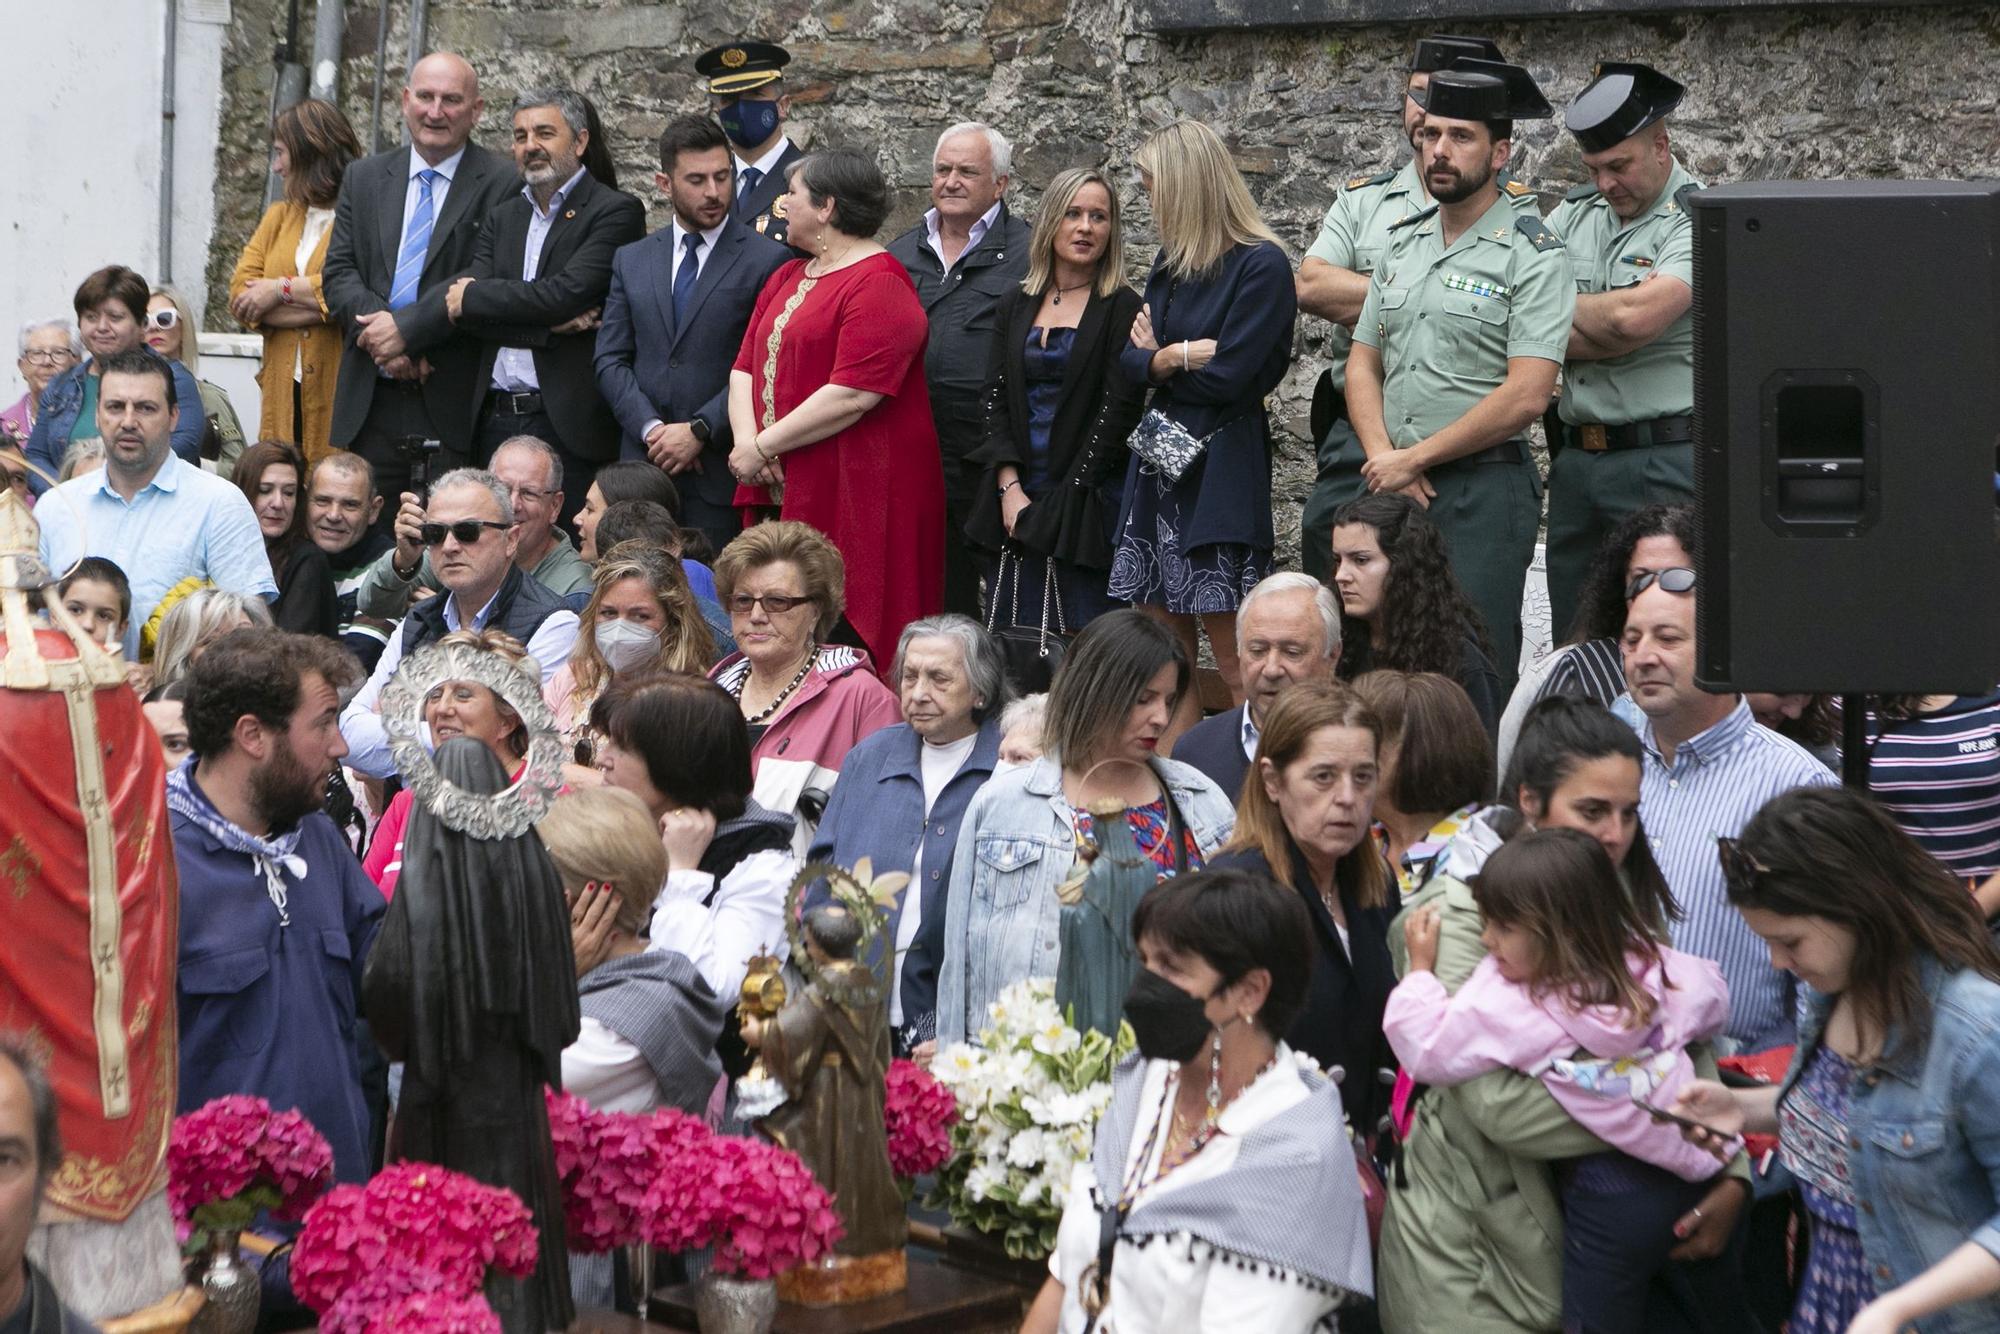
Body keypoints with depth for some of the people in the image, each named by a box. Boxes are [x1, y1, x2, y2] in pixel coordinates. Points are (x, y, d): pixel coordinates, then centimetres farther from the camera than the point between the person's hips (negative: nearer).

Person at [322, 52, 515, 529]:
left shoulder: (502, 185, -1)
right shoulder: (364, 178, 15)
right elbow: (338, 275, 8)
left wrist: (406, 328, -17)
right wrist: (380, 332, -10)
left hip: (453, 407, -4)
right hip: (370, 404, 4)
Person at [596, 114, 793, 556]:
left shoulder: (768, 260, 0)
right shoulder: (631, 260, 14)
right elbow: (610, 359, 10)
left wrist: (699, 431, -11)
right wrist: (651, 428, -5)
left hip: (722, 470, -4)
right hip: (643, 464, 4)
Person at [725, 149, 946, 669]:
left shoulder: (878, 285, -11)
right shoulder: (788, 278, 19)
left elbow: (853, 395, -20)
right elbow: (746, 368, 14)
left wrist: (763, 448, -14)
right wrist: (746, 440, -5)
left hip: (852, 498, -8)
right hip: (781, 490, 8)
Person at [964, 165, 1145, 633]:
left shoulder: (1123, 310, -1)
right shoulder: (1016, 307, 12)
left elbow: (1119, 410, -7)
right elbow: (996, 400, 8)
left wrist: (1066, 498, -11)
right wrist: (1010, 487, -5)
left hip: (1085, 502, -4)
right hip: (1013, 501, 4)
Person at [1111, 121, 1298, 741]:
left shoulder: (1261, 265, -9)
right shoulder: (1170, 262, 16)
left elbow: (1229, 377, -15)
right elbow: (1130, 360, 10)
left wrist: (1159, 357, 0)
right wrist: (1182, 355, -9)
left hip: (1220, 473, -8)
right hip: (1160, 463, 8)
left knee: (1236, 662, -7)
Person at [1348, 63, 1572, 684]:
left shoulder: (1532, 253, -6)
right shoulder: (1402, 243, 15)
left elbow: (1525, 395, -14)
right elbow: (1363, 364, 15)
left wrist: (1413, 459, -10)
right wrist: (1383, 459, -4)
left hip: (1484, 490, -6)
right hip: (1394, 490, 6)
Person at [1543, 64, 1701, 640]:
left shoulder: (1699, 222, -7)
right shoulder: (1574, 214, 14)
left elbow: (1634, 317, -20)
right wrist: (1592, 333, -10)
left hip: (1663, 463, -6)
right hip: (1576, 458, 7)